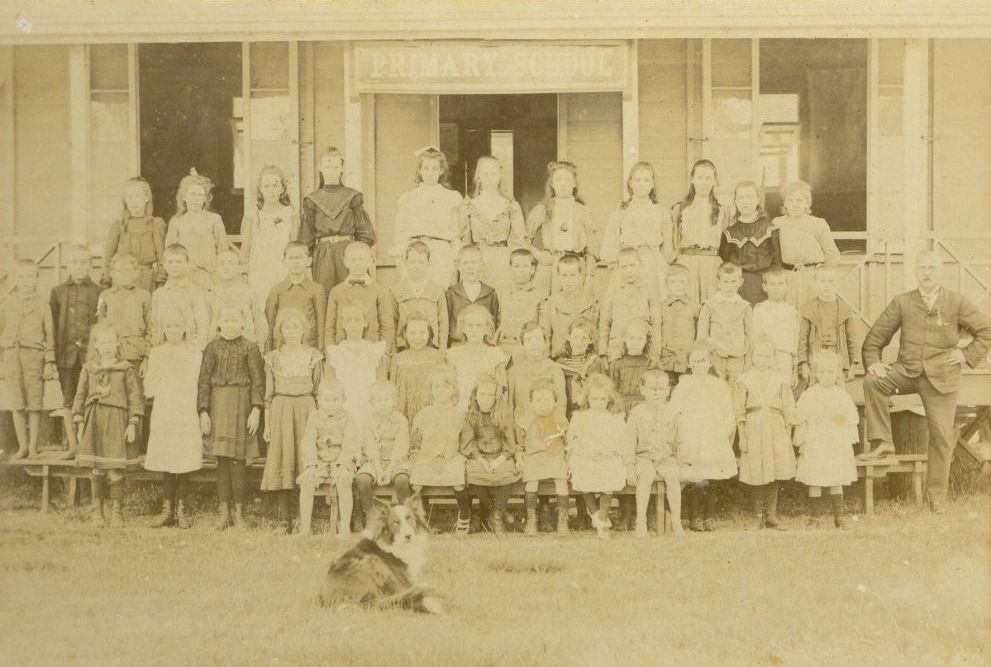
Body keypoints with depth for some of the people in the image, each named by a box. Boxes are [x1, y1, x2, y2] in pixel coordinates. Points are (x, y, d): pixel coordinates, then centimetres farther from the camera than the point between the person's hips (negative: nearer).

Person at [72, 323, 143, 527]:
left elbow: (135, 396, 0)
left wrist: (133, 424, -5)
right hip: (94, 422, 3)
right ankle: (97, 512, 14)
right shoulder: (88, 369, 9)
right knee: (96, 470, 4)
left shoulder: (126, 369, 1)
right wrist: (80, 424, 7)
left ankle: (117, 512, 6)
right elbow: (80, 396, 12)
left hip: (117, 421, -3)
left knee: (115, 470, -5)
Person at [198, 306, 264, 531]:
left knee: (238, 459, -3)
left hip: (241, 403, -1)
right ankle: (224, 513, 9)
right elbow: (204, 380, 5)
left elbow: (258, 380, 0)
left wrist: (256, 409, -8)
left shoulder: (249, 348, 2)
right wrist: (203, 411, -2)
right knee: (222, 458, 3)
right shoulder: (213, 347, 6)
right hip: (218, 403, 2)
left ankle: (239, 512, 6)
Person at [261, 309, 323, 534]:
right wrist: (267, 424, 6)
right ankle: (285, 518, 0)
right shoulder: (273, 358, 8)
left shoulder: (313, 356, 6)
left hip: (306, 411, -1)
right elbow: (268, 394, 10)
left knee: (306, 460, -5)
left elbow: (319, 392, 9)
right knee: (282, 462, -3)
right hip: (281, 412, 1)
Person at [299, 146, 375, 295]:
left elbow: (366, 233, 6)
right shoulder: (312, 200, 9)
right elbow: (306, 238, 10)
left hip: (348, 253, 0)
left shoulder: (352, 197, 7)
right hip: (322, 255, 0)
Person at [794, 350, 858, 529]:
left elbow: (851, 421, 9)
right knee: (814, 482, 0)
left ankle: (839, 515, 12)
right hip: (814, 445, -1)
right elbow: (801, 422, 2)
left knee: (837, 481, 6)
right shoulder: (808, 396, 0)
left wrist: (849, 443, 5)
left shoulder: (842, 396, 5)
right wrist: (801, 443, -1)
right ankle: (814, 516, 7)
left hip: (838, 446, 1)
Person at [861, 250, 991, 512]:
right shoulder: (902, 302, 3)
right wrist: (873, 361, -9)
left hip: (942, 378, -1)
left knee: (942, 437, -1)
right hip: (907, 371, 1)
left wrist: (968, 354, -4)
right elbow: (876, 336, 6)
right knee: (872, 382, -27)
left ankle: (937, 498, 12)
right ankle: (882, 441, -14)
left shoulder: (957, 302, 0)